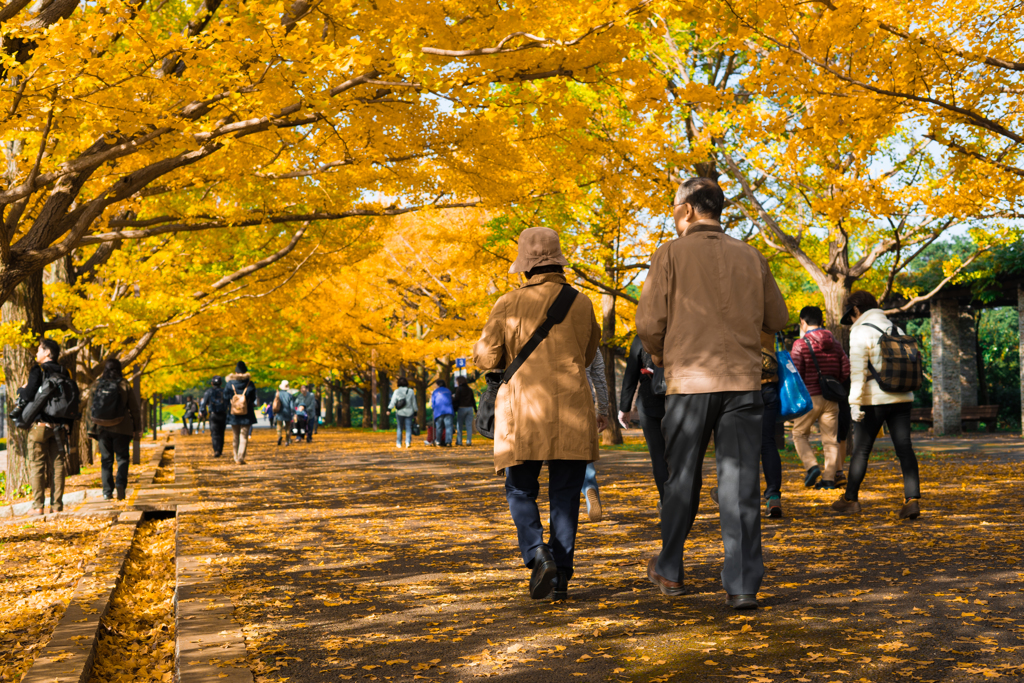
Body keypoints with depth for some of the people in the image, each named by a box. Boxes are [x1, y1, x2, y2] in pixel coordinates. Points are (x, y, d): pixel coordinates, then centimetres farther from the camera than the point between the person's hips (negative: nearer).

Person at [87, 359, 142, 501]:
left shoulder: (96, 386, 1)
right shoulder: (124, 386, -5)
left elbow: (91, 408, 7)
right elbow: (135, 409, -2)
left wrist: (95, 425, 20)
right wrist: (137, 428, 7)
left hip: (102, 428, 2)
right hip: (121, 429, -2)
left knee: (106, 460, 9)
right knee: (122, 457, 6)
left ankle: (107, 491, 4)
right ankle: (120, 483, -16)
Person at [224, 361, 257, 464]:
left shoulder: (229, 383, -4)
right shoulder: (250, 384, -7)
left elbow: (226, 397, 0)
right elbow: (253, 399, 1)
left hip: (233, 415, 2)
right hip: (247, 416, -2)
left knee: (236, 437, 15)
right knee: (244, 437, 0)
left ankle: (236, 458, 19)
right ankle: (240, 458, -10)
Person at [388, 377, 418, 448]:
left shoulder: (397, 391, -3)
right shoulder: (411, 391, -1)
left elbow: (393, 402, -10)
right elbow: (414, 403, 3)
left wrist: (389, 410, -11)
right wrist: (415, 412, 11)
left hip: (400, 413, 0)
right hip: (409, 412, 0)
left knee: (399, 428, 12)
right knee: (408, 428, 2)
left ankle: (399, 443, 14)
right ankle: (408, 442, -14)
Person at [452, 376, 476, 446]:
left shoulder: (459, 389, -6)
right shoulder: (470, 389, 11)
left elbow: (456, 399, -10)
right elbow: (473, 400, 12)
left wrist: (452, 397, 11)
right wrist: (475, 409, 17)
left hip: (462, 408, -4)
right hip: (470, 408, 4)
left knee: (459, 425, 4)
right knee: (469, 425, 4)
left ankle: (459, 441, 2)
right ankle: (469, 441, -1)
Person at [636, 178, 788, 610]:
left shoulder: (672, 254, -1)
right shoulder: (750, 257, 9)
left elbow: (649, 322, -6)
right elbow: (777, 319, 13)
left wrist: (659, 355, 13)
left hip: (689, 381, -2)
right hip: (743, 381, 2)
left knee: (682, 480, 13)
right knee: (740, 485, 1)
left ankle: (669, 571, 27)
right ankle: (742, 585, -2)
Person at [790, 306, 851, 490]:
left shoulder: (801, 344, -8)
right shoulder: (834, 344, 8)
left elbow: (795, 373, -12)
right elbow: (846, 369, 7)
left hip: (809, 397, -4)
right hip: (831, 399, 5)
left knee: (799, 433, 10)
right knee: (830, 438, 7)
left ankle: (811, 465, -8)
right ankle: (829, 478, 4)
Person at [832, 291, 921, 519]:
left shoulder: (861, 331, -7)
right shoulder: (895, 329, 15)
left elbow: (858, 370, -15)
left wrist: (855, 403, -16)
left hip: (874, 400, -6)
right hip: (901, 397, 6)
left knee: (861, 450, 5)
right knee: (904, 449, 0)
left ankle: (850, 499, 16)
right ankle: (912, 499, -12)